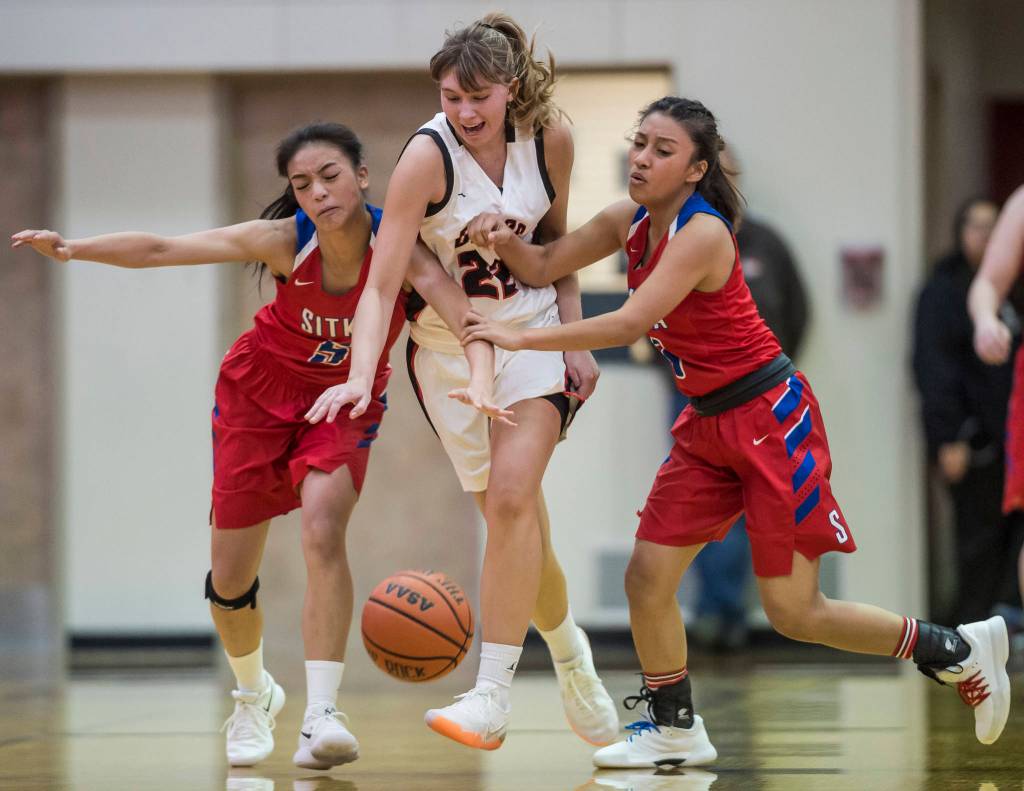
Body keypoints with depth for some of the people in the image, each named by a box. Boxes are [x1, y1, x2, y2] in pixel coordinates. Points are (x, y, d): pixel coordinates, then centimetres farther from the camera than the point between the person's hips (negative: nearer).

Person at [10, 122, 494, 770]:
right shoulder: (286, 241, -24)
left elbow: (466, 319, -39)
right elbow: (163, 250, -26)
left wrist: (480, 378, -59)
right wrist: (75, 248, -37)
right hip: (261, 390, 1)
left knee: (323, 529, -29)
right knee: (230, 574, 5)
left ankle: (321, 717, -30)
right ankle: (255, 695, 36)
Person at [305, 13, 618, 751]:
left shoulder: (549, 137, -11)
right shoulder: (428, 156, -22)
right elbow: (381, 284, -25)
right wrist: (360, 376, -39)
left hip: (531, 331, 1)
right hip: (448, 344, -1)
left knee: (512, 494, -18)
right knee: (516, 517, 4)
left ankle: (493, 696, -20)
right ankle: (570, 655, 31)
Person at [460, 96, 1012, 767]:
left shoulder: (702, 233, -23)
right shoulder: (632, 222, 2)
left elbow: (628, 325, -29)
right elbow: (544, 267, 7)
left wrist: (520, 337, -27)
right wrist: (505, 240, -15)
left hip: (772, 419, -8)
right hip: (708, 427, 8)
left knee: (793, 611, -4)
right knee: (647, 580, 2)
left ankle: (961, 649, 13)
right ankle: (676, 730, 20)